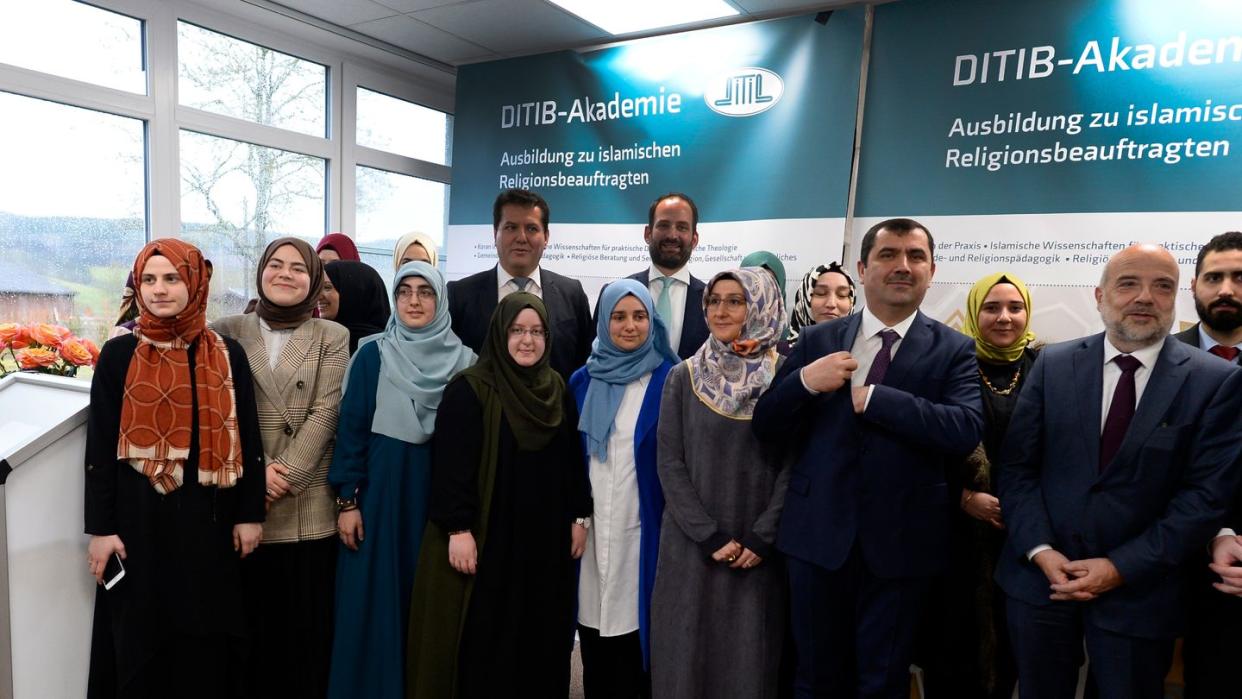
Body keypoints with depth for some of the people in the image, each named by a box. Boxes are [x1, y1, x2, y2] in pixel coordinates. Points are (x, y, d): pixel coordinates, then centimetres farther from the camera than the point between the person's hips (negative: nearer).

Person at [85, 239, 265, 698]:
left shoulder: (227, 355, 1)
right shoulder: (119, 355, -1)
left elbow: (246, 437, 2)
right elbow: (100, 445, -1)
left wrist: (249, 514, 0)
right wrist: (101, 527, -4)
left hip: (207, 517, 1)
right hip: (139, 518, 0)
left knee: (206, 639, 9)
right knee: (141, 640, 9)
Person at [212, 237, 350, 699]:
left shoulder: (332, 337, 4)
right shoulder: (228, 332, 7)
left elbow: (325, 413, -5)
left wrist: (284, 477, -12)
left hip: (309, 508, -1)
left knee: (307, 625, 7)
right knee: (251, 622, 10)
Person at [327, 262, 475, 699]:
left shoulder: (465, 361, 2)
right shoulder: (372, 356, -2)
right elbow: (351, 428, -2)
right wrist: (347, 500, -7)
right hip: (381, 489, -1)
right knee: (375, 599, 4)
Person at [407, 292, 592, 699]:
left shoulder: (558, 391, 7)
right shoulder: (470, 389, -9)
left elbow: (573, 459, 11)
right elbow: (452, 463, -13)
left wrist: (579, 516, 9)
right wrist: (458, 528, -18)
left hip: (545, 537, 5)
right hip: (487, 536, -4)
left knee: (540, 637, 13)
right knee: (482, 640, 6)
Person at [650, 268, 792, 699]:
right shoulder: (683, 377, 1)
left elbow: (793, 463, -4)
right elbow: (669, 463, -3)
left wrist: (762, 538, -11)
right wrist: (710, 537, -10)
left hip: (758, 549, -1)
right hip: (691, 545, 1)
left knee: (751, 656, 8)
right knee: (688, 651, 8)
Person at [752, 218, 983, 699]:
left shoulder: (953, 350, -1)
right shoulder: (815, 342, 3)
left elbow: (967, 431, -17)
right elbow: (765, 427, 1)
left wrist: (871, 397, -20)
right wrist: (804, 382, -18)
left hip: (898, 541, -1)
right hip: (817, 534, 2)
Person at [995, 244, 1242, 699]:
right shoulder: (1053, 364, 1)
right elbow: (1016, 466, -1)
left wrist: (1122, 568, -14)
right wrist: (1040, 551, -11)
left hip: (1138, 592, -1)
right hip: (1039, 576, 2)